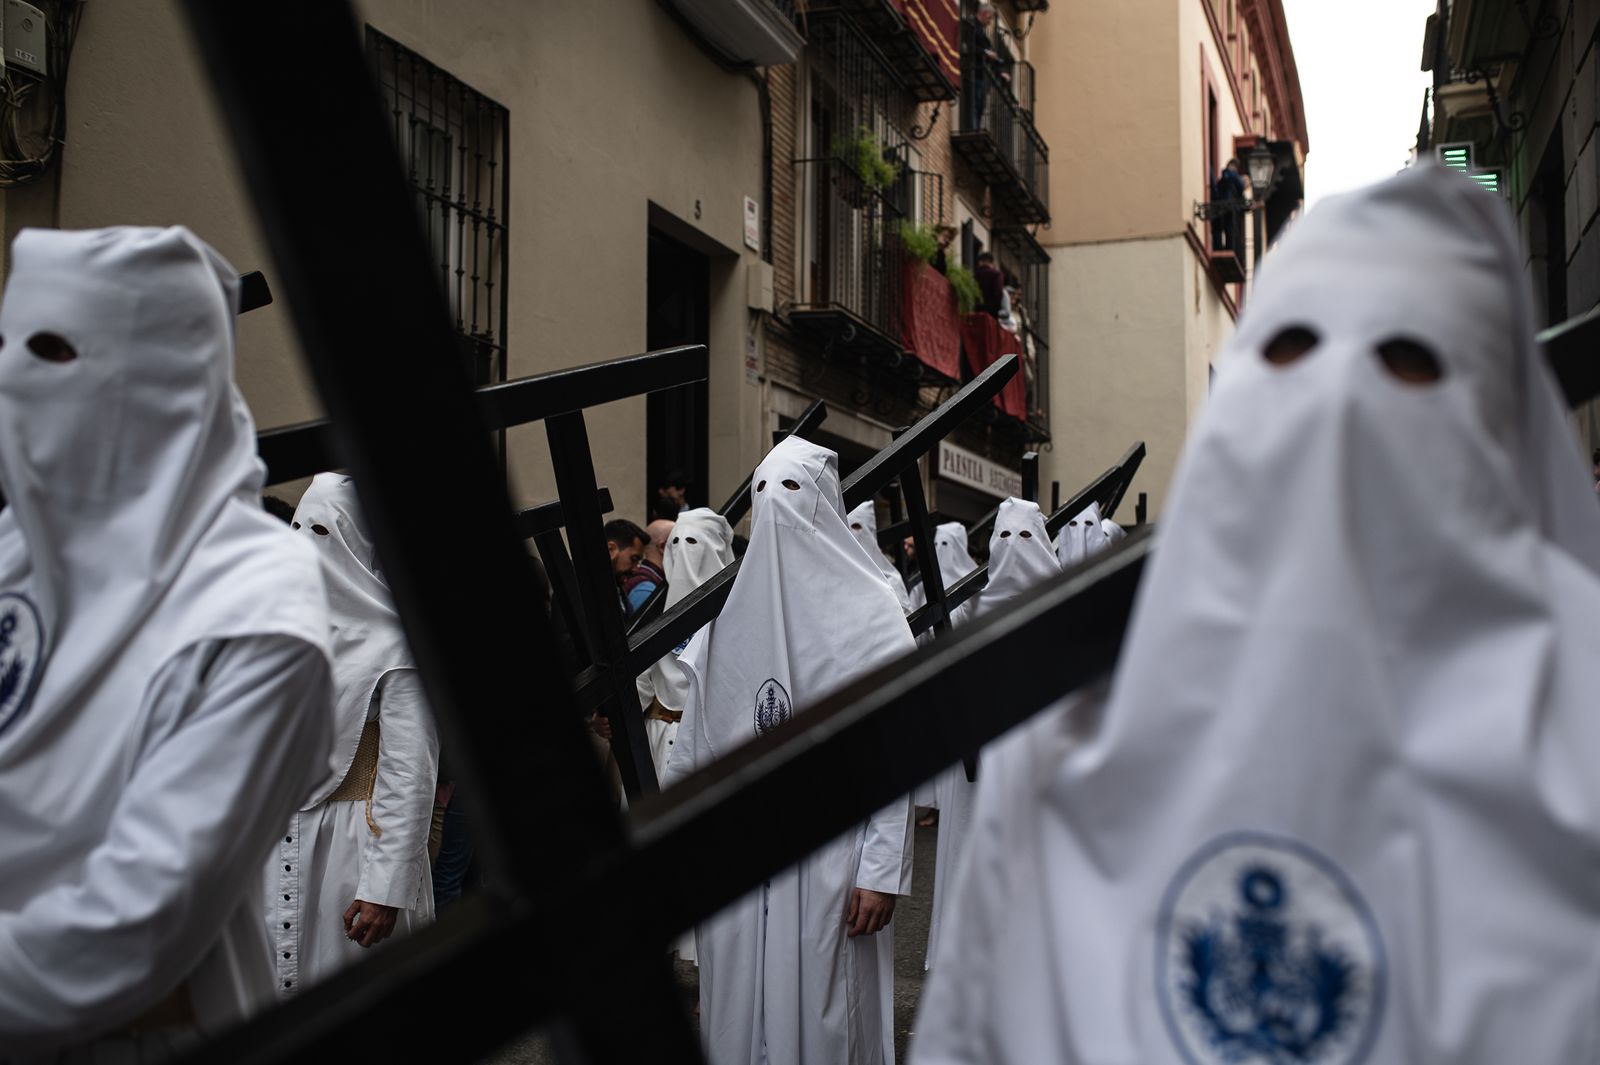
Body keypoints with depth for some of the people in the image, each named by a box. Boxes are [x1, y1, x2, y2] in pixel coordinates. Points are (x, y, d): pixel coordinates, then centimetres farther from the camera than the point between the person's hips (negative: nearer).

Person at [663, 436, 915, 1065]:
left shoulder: (867, 612, -3)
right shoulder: (729, 610, 9)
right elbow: (694, 743, 12)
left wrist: (881, 871, -12)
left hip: (828, 855, -3)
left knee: (821, 1009, 3)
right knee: (739, 1004, 10)